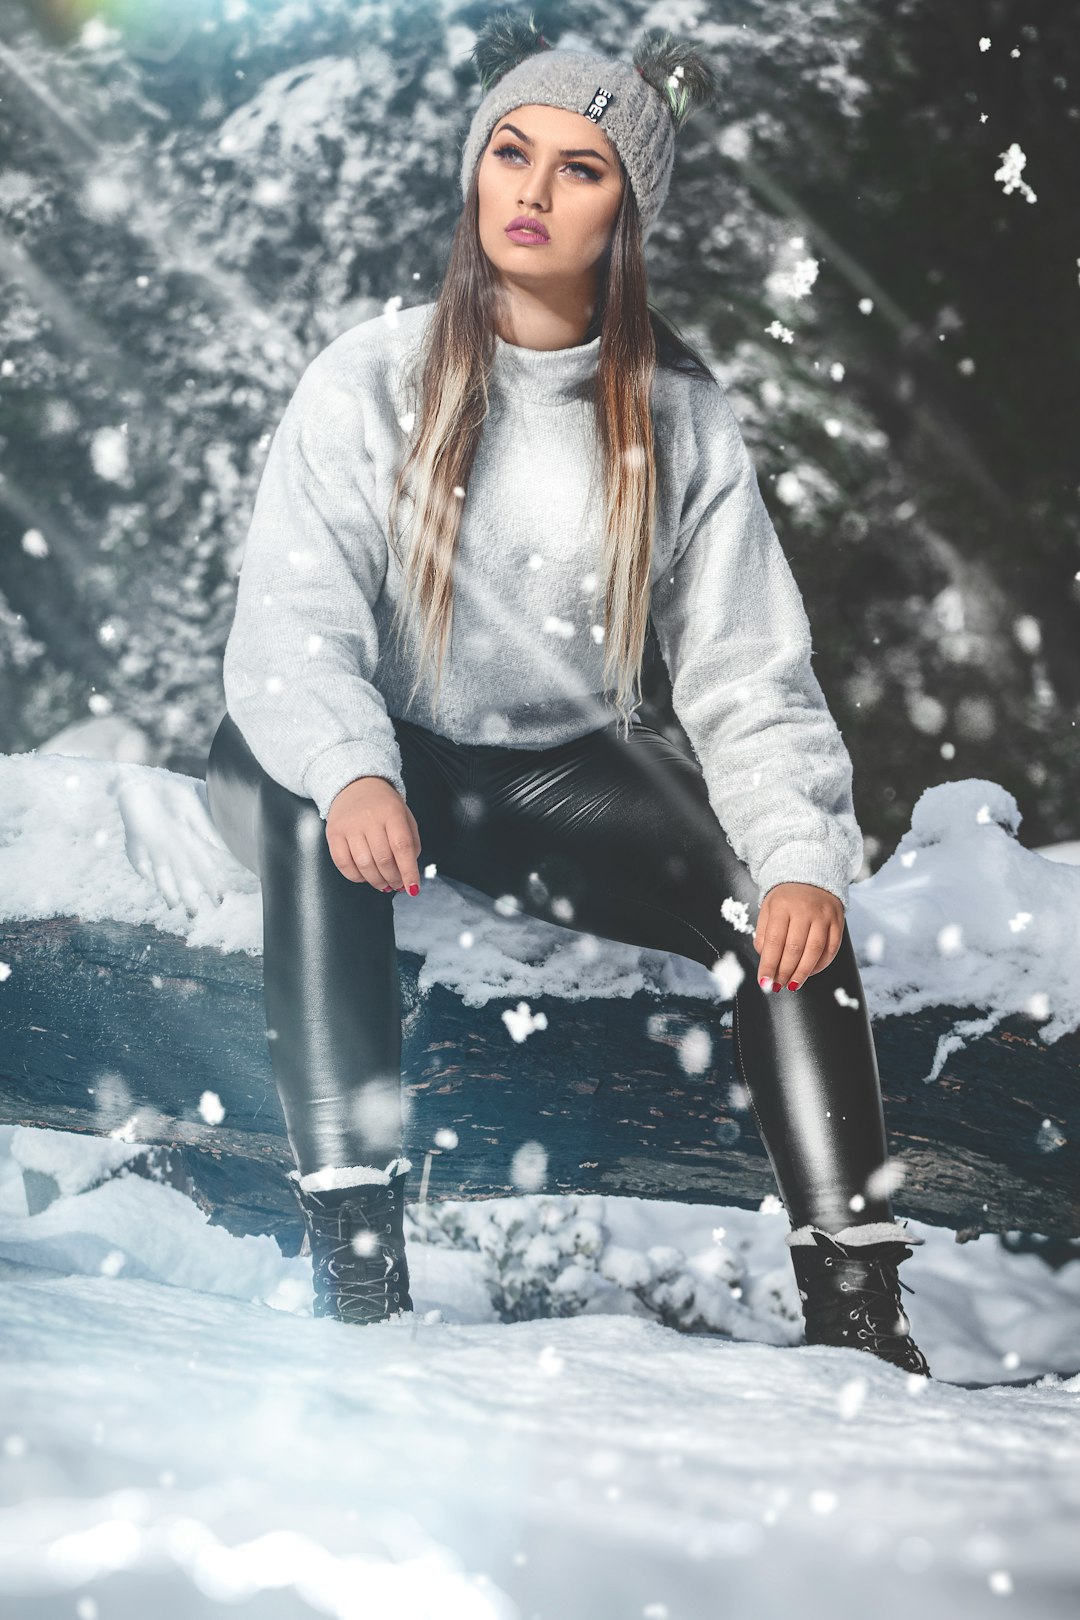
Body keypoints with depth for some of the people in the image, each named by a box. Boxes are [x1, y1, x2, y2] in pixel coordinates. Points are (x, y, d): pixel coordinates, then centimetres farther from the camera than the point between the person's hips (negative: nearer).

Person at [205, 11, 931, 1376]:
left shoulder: (680, 413, -2)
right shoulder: (373, 377, -10)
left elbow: (747, 669, -8)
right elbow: (291, 624, -21)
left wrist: (802, 856, -25)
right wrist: (351, 772, -43)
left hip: (565, 770, 2)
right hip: (388, 764, -2)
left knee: (793, 915, -20)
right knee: (313, 805, -36)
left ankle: (854, 1307, -14)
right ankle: (352, 1243, -35)